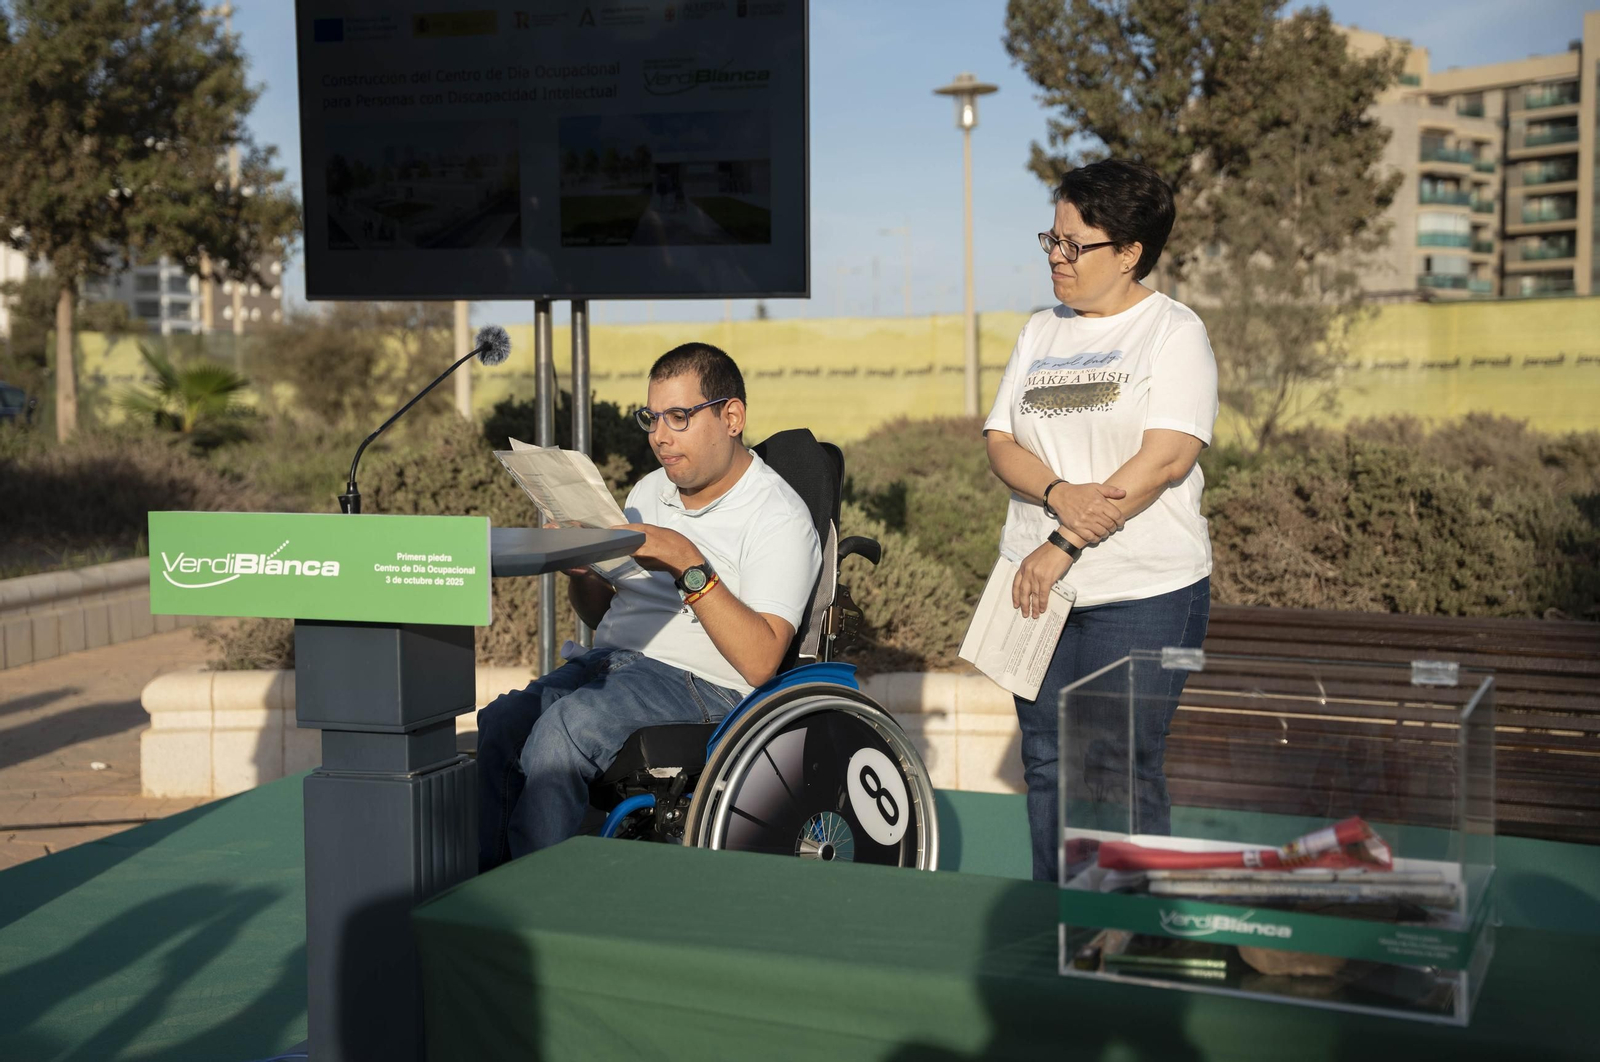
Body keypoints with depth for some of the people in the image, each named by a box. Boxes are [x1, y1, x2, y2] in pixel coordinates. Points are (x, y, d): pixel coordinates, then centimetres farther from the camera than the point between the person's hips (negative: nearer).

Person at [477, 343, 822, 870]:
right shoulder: (649, 491, 18)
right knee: (498, 723, -21)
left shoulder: (779, 516, -6)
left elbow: (759, 662, -18)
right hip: (607, 661, 7)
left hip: (700, 683, -7)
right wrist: (580, 571, 1)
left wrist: (688, 564, -22)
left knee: (563, 726, -32)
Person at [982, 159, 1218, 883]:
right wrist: (1060, 493, -15)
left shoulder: (1174, 332, -4)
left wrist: (1062, 547, -17)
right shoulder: (1041, 332, 14)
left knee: (1118, 770, -3)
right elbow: (1000, 441, 7)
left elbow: (1164, 459, -15)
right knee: (1045, 763, 10)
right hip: (1038, 585, 6)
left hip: (1143, 592, -5)